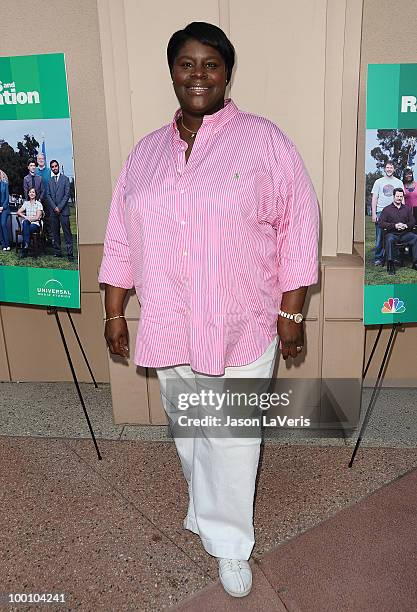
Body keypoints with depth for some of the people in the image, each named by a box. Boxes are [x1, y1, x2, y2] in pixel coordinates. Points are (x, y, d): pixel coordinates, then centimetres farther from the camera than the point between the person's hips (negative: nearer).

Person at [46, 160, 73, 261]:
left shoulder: (65, 179, 5)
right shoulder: (49, 181, 14)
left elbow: (67, 194, -1)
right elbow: (48, 195, 8)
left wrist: (60, 207, -8)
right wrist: (54, 207, -5)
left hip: (63, 210, -3)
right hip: (53, 210, 3)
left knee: (67, 232, -7)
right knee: (55, 232, 4)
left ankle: (70, 253, -8)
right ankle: (57, 252, 9)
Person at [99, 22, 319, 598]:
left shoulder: (263, 140, -5)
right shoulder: (147, 151, 8)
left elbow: (298, 227, -6)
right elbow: (121, 239, 10)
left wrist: (291, 313, -8)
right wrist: (114, 312, 9)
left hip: (240, 330, -4)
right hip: (169, 330, 5)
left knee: (231, 440, 6)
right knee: (187, 431, 20)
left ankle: (230, 545, 29)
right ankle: (207, 508, 48)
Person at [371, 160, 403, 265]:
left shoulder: (398, 182, 12)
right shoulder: (379, 182, 9)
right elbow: (374, 198, 5)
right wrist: (374, 214, -4)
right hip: (380, 212, -1)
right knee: (380, 237, -3)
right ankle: (378, 258, 4)